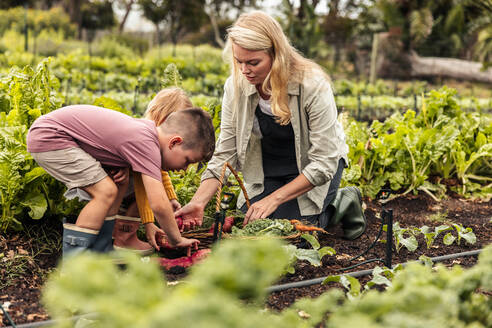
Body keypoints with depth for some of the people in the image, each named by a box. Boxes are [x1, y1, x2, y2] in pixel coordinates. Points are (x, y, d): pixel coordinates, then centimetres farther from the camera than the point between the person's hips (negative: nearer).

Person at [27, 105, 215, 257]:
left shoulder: (148, 128, 3)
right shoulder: (146, 144, -25)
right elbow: (159, 205, -27)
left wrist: (125, 167, -2)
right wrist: (177, 241, -12)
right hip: (48, 137, -10)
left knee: (120, 183, 10)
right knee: (106, 191, -16)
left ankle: (99, 253, 14)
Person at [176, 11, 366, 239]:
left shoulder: (313, 85, -28)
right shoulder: (236, 87, -16)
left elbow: (324, 162, -26)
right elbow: (225, 154, -11)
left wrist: (274, 198, -30)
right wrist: (198, 202, -24)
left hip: (313, 169, -5)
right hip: (267, 173, 5)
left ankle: (341, 202, 8)